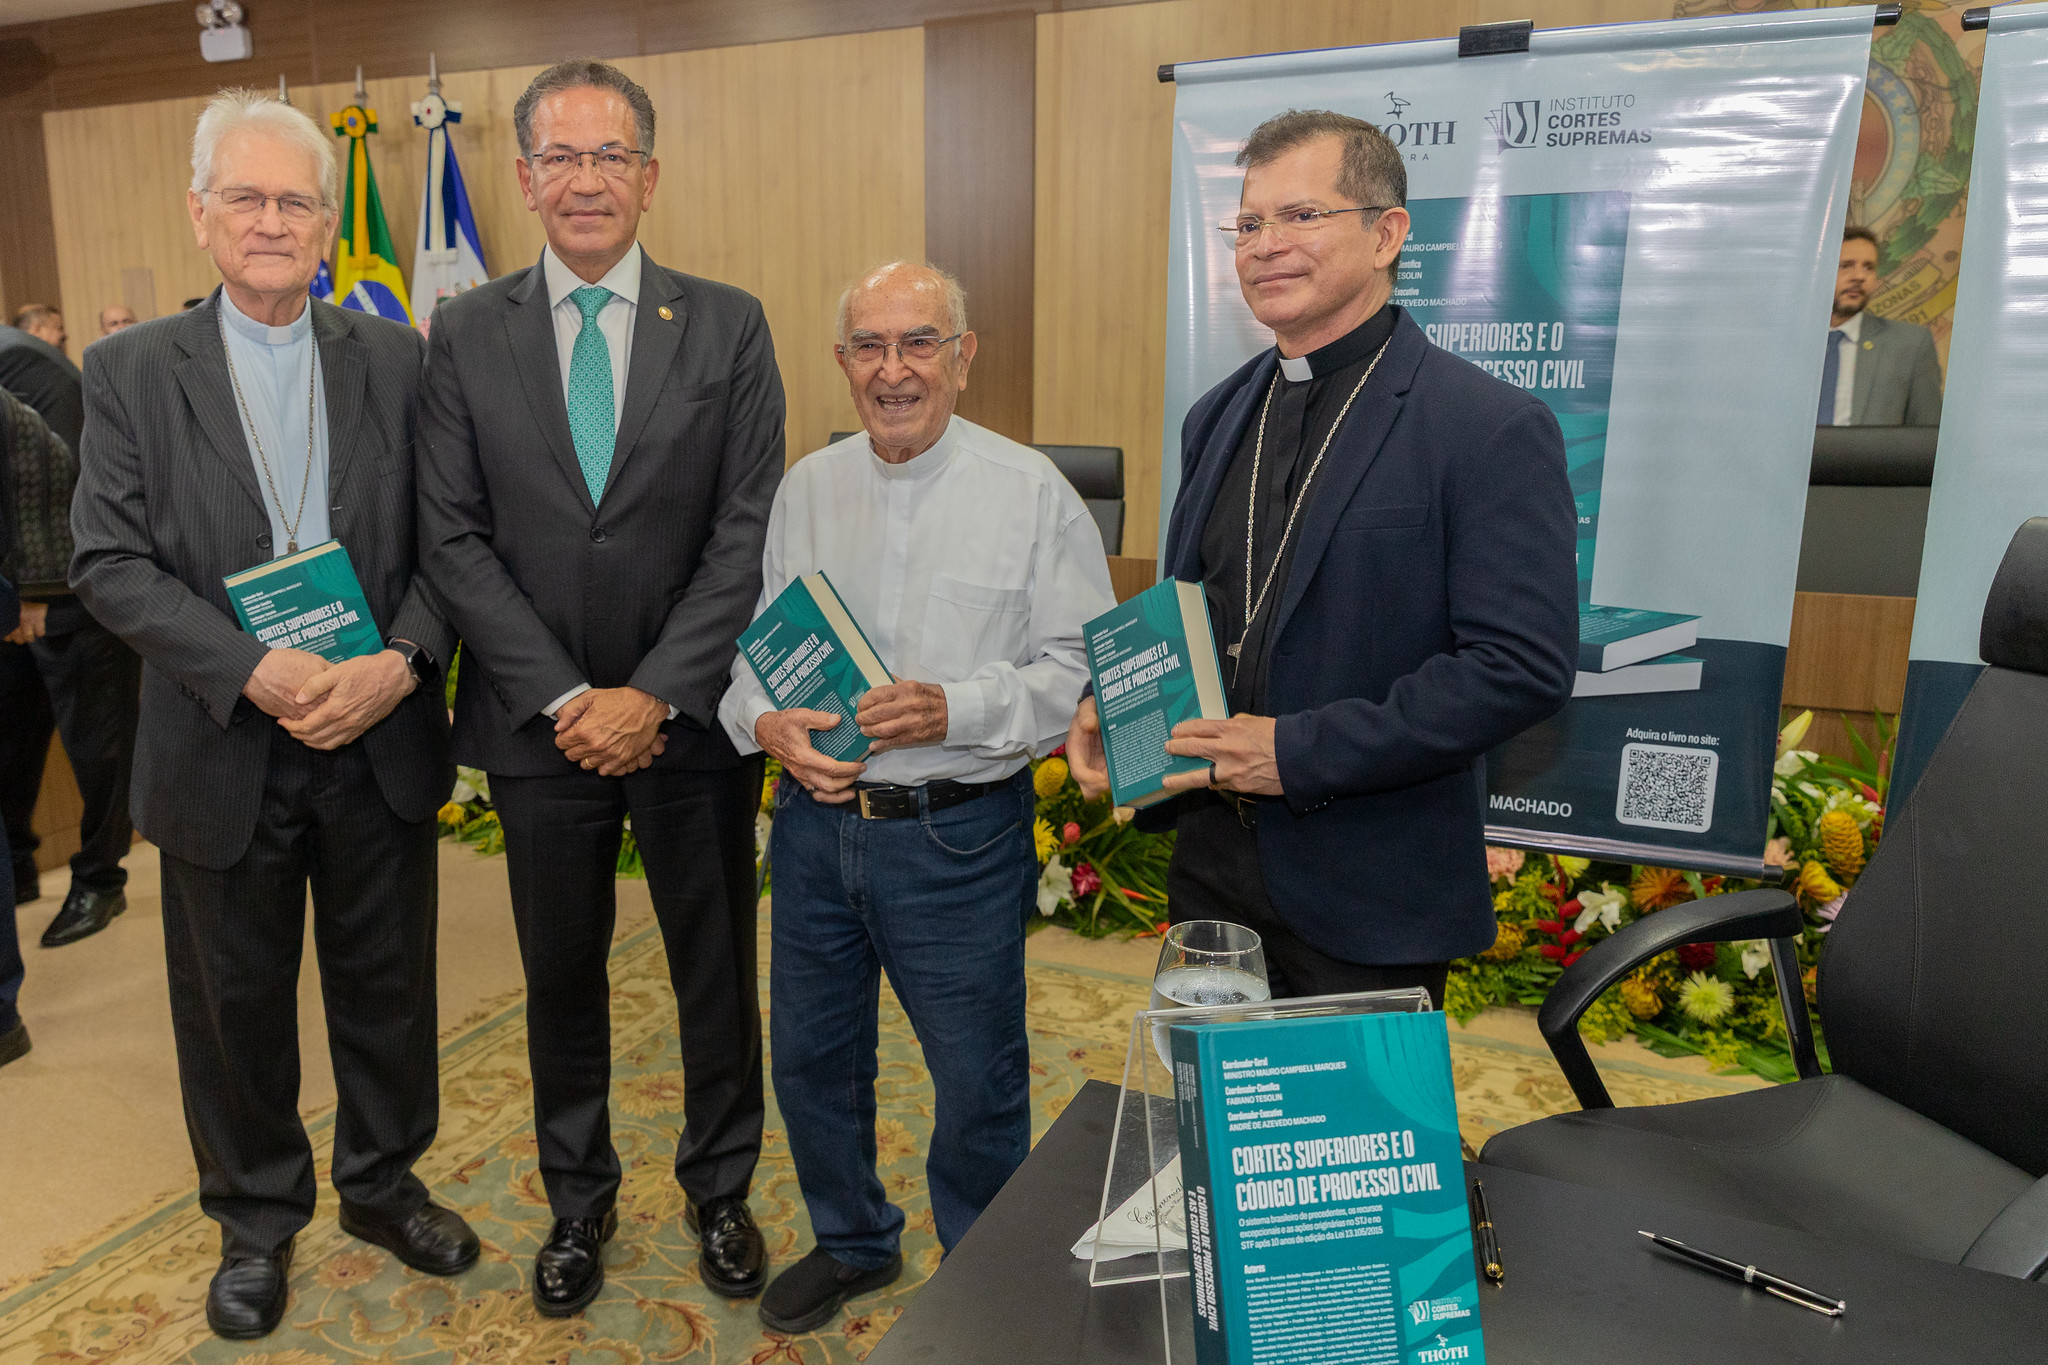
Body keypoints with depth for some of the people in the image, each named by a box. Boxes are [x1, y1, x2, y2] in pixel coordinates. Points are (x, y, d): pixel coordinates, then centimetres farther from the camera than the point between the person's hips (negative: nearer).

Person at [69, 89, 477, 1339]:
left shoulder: (396, 358, 1)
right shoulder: (130, 370, -1)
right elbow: (110, 561, -7)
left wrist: (398, 663, -18)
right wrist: (256, 672, -20)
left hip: (381, 741, 1)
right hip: (225, 753, 0)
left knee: (388, 986, 15)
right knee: (235, 1003, 15)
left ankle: (384, 1185, 38)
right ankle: (257, 1219, 38)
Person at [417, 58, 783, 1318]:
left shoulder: (728, 326, -1)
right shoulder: (467, 334, 2)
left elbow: (751, 535, -7)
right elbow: (455, 540, -2)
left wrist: (655, 695, -15)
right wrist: (561, 698, -12)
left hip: (693, 722, -1)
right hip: (541, 726, 1)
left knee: (717, 969, 12)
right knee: (562, 976, 15)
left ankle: (720, 1188, 36)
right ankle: (580, 1198, 38)